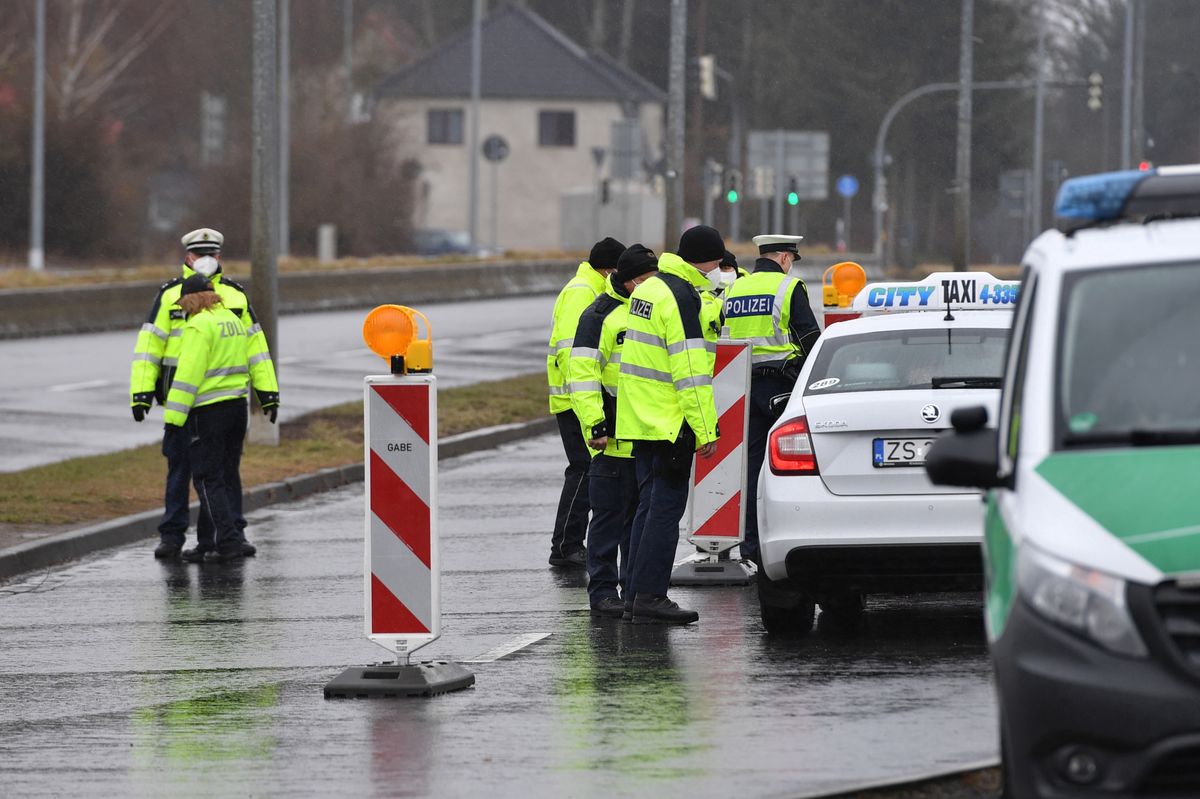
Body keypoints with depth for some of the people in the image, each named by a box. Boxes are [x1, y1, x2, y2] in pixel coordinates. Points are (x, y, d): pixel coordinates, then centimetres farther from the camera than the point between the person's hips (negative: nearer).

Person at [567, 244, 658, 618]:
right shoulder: (601, 316, -7)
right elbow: (583, 374, -12)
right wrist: (595, 425, -19)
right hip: (614, 437, -7)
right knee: (610, 516, -3)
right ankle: (602, 591, 1)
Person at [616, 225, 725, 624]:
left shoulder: (649, 288, 14)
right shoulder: (682, 297, -16)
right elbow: (691, 372, -20)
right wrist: (705, 430, -20)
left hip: (639, 421, 9)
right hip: (670, 423, -9)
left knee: (649, 506, 14)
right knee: (666, 508, -6)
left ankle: (637, 595, 15)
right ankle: (649, 596, -8)